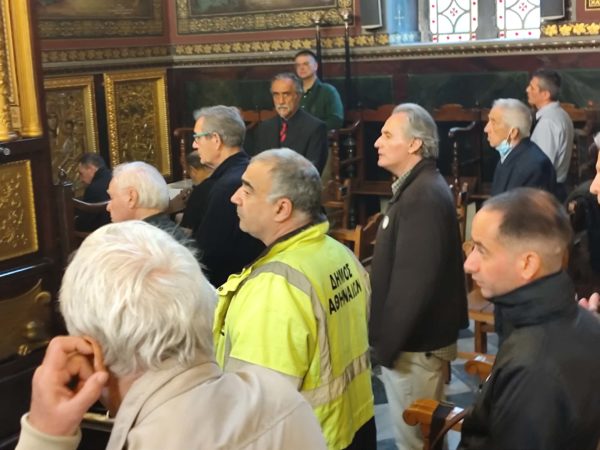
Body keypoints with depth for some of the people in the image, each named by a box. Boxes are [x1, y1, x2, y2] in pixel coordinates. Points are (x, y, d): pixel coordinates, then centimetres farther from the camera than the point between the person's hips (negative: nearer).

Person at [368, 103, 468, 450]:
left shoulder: (424, 197, -22)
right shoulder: (418, 188, 11)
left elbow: (413, 282, -27)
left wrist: (386, 343, -20)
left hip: (414, 344, -10)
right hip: (417, 338, 10)